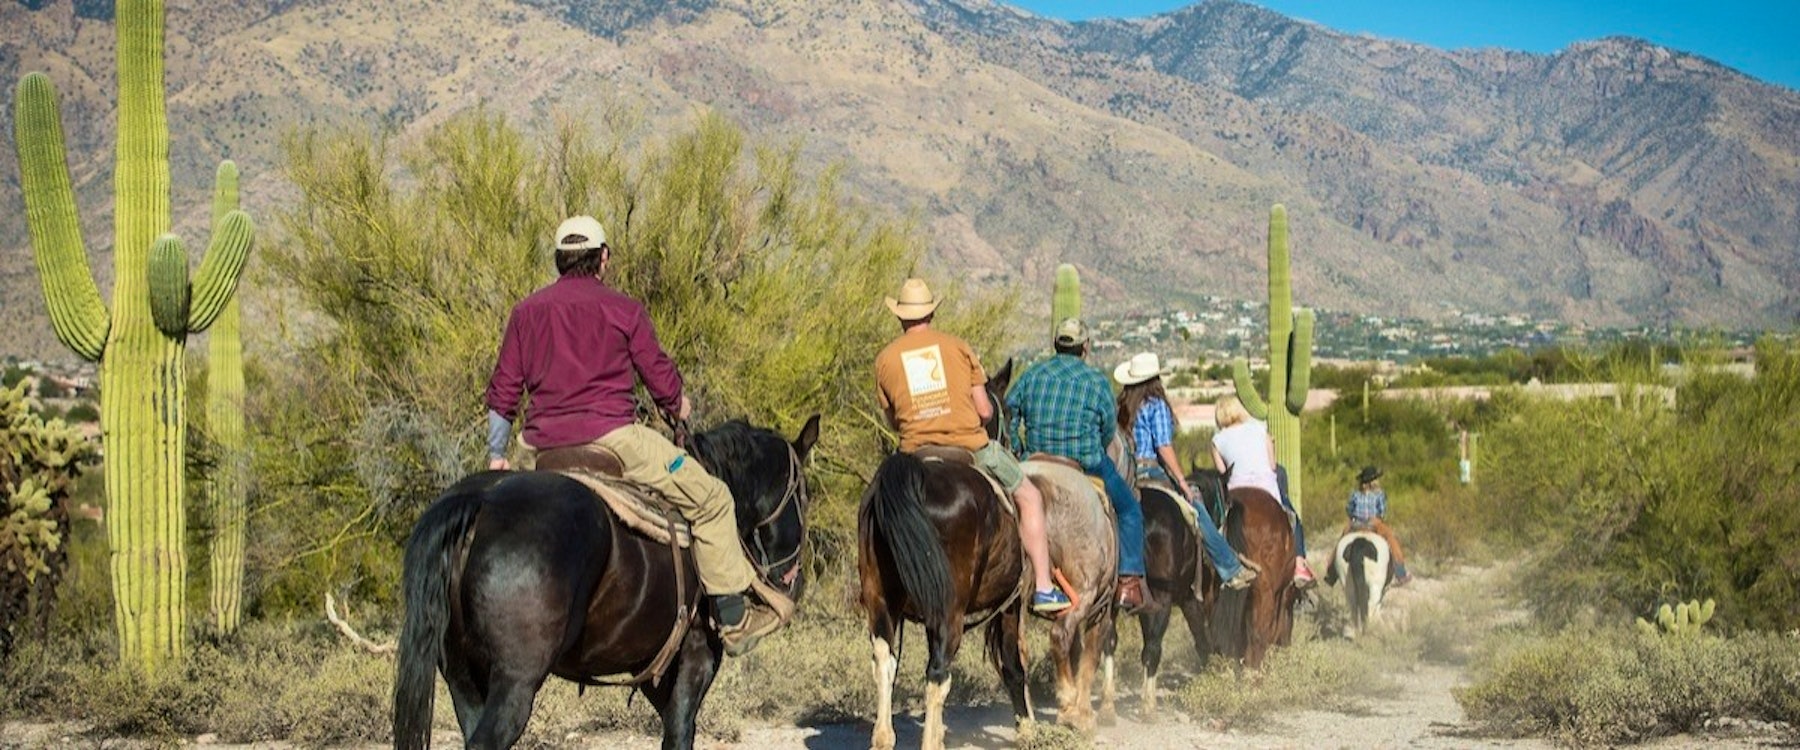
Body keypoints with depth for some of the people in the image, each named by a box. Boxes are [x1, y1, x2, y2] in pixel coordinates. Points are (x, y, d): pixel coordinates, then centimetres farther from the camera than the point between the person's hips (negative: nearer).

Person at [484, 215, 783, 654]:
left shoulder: (526, 311, 12)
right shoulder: (622, 310, 0)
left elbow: (503, 391, 12)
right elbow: (661, 378, 5)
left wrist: (496, 455, 21)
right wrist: (678, 407, 27)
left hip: (545, 446, 6)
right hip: (610, 435, -6)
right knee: (712, 499, 5)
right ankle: (733, 618, 4)